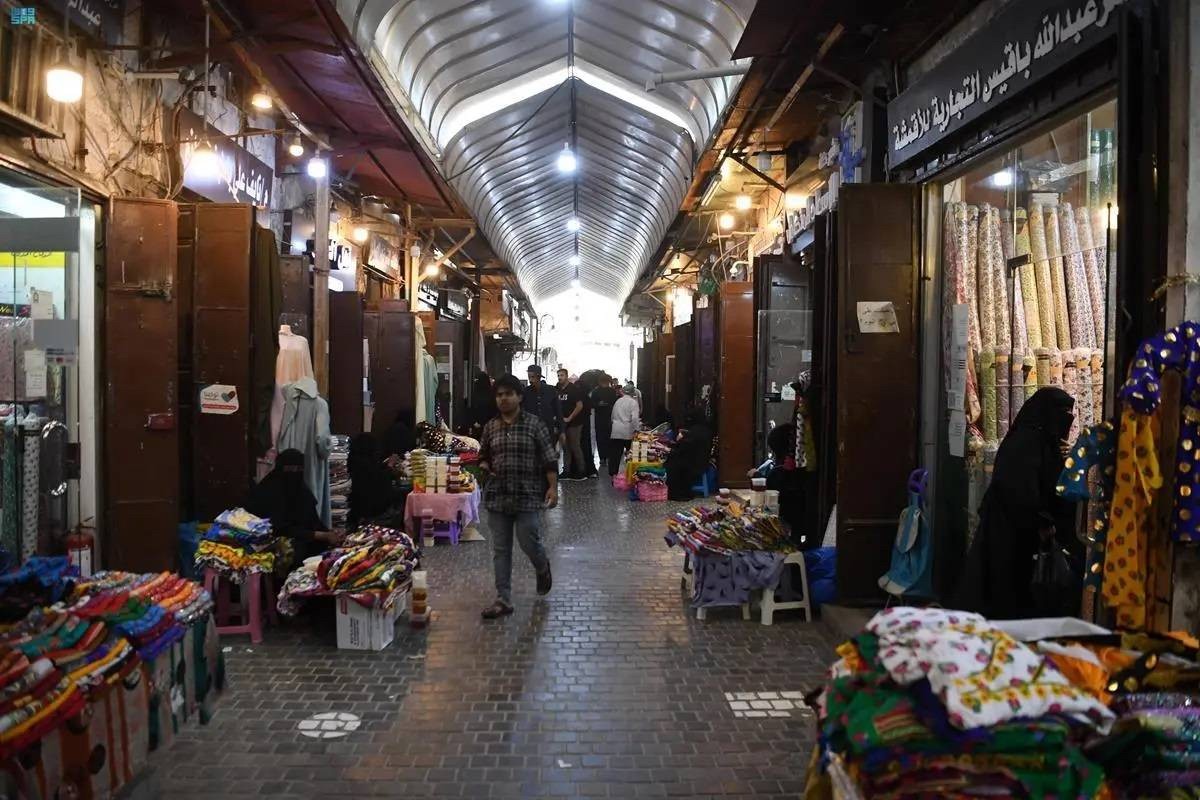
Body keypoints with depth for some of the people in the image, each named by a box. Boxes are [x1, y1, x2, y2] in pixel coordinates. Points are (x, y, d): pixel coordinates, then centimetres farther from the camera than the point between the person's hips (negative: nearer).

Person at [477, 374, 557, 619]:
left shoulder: (535, 425, -5)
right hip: (497, 496, 4)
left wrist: (553, 487, -12)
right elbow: (483, 456, 19)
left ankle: (542, 568, 34)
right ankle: (503, 600, 12)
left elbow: (549, 459, -5)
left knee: (528, 542, -1)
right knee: (500, 549, 5)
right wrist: (485, 466, -3)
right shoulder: (490, 427, 7)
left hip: (528, 496, -4)